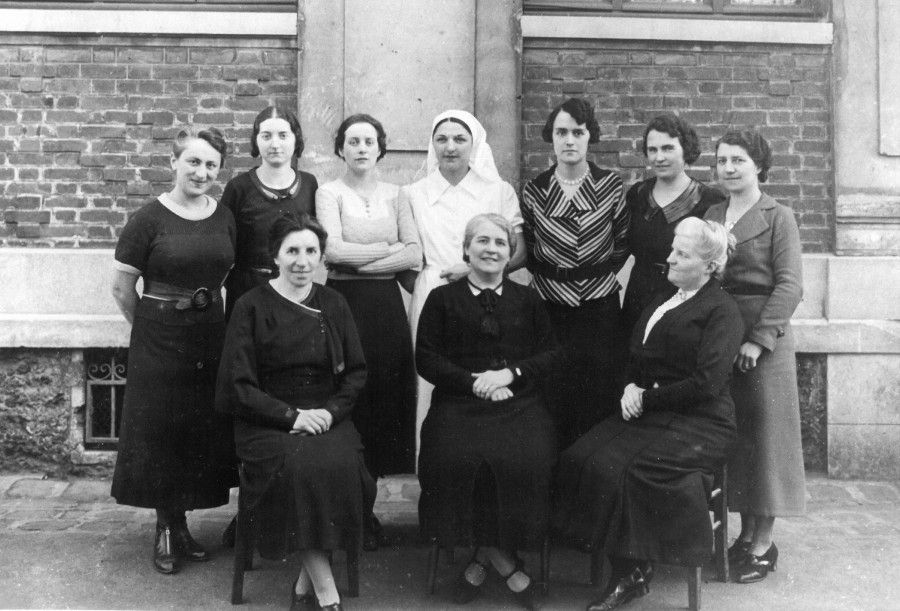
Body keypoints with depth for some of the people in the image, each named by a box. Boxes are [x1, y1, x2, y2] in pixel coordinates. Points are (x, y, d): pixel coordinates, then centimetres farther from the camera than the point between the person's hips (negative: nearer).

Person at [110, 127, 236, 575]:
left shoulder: (225, 218, 5)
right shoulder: (149, 219, -8)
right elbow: (122, 288, -4)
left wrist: (207, 315, 11)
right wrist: (152, 327, 3)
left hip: (210, 336, 4)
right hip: (158, 340, -4)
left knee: (205, 431, 8)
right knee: (161, 431, 3)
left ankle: (179, 526, 24)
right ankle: (167, 529, 18)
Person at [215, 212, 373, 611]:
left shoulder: (333, 304, 11)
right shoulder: (251, 306, 0)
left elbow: (356, 372, 11)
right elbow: (238, 384, -3)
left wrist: (330, 410, -7)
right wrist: (292, 414, -13)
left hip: (327, 417, 3)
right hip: (267, 422, -2)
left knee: (340, 465, -29)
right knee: (298, 468, -33)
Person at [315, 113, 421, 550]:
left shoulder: (394, 195, 13)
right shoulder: (329, 192, 4)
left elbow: (415, 256, 1)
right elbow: (333, 250, -12)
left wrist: (362, 261, -8)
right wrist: (390, 248, -6)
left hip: (387, 305, 3)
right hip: (345, 302, -3)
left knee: (385, 400, 2)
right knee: (349, 401, -3)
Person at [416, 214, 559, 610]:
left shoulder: (526, 299, 20)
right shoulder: (443, 298, 13)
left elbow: (549, 354, 13)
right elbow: (426, 358, 5)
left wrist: (510, 373, -6)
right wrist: (473, 381, -9)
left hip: (518, 403, 1)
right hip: (459, 403, -1)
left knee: (527, 458, -28)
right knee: (458, 458, -31)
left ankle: (485, 555, -8)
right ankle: (501, 559, -10)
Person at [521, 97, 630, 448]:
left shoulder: (611, 186, 1)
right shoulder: (533, 191, 3)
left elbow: (623, 243, 10)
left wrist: (601, 271, 3)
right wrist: (549, 274, 5)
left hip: (601, 310, 0)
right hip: (551, 310, 1)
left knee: (601, 405, 1)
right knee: (554, 409, 2)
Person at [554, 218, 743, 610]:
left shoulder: (721, 310, -3)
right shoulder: (661, 298, 21)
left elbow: (707, 383, -13)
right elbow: (634, 356, 23)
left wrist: (647, 397, -9)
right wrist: (630, 387, 1)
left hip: (697, 423, -7)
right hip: (647, 414, 7)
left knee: (616, 468, -28)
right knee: (578, 459, -18)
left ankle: (632, 573, -12)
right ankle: (628, 567, -16)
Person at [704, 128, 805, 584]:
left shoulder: (777, 217, -3)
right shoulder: (710, 215, 11)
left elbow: (789, 285, -10)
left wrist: (759, 339, -19)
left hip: (763, 340, -5)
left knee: (763, 431, 1)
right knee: (732, 434, 9)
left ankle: (763, 543, 11)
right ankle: (745, 532, 21)